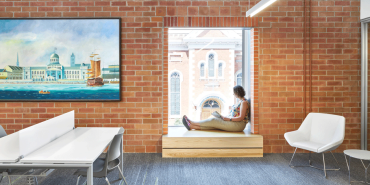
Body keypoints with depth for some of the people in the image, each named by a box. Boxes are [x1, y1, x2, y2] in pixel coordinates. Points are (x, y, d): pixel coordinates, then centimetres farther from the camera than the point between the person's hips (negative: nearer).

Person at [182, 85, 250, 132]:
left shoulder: (244, 102, -13)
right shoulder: (240, 101, 18)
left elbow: (241, 118, -20)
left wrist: (228, 119, -17)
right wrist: (225, 117, 6)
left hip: (238, 125, -9)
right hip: (233, 122, 9)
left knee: (213, 120, -14)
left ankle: (193, 122, -6)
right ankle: (192, 126, -13)